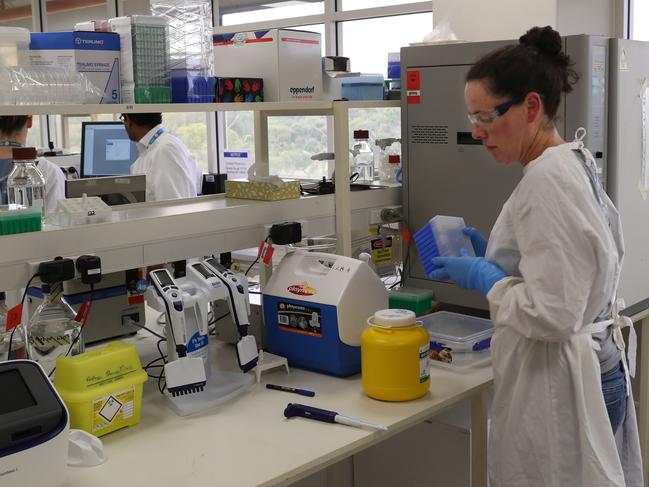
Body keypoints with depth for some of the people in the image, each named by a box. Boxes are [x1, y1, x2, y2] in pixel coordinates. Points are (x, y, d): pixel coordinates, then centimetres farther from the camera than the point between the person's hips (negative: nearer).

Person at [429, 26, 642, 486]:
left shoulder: (548, 179, -22)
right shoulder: (572, 165, 8)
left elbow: (551, 315, -25)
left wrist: (482, 277, -12)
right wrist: (494, 256, 10)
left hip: (558, 389, -10)